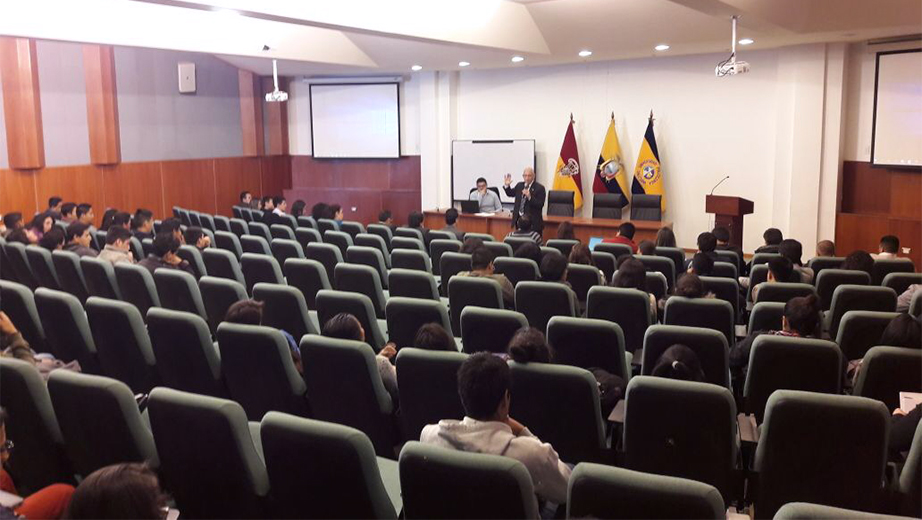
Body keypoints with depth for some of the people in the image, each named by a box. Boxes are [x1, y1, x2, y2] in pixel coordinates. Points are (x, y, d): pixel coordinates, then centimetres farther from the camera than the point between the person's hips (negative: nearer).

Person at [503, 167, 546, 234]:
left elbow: (540, 205, -16)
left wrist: (529, 197, -29)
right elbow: (510, 193, 27)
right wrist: (506, 185, 8)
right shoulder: (519, 185, 12)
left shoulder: (540, 188, -8)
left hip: (533, 222, -6)